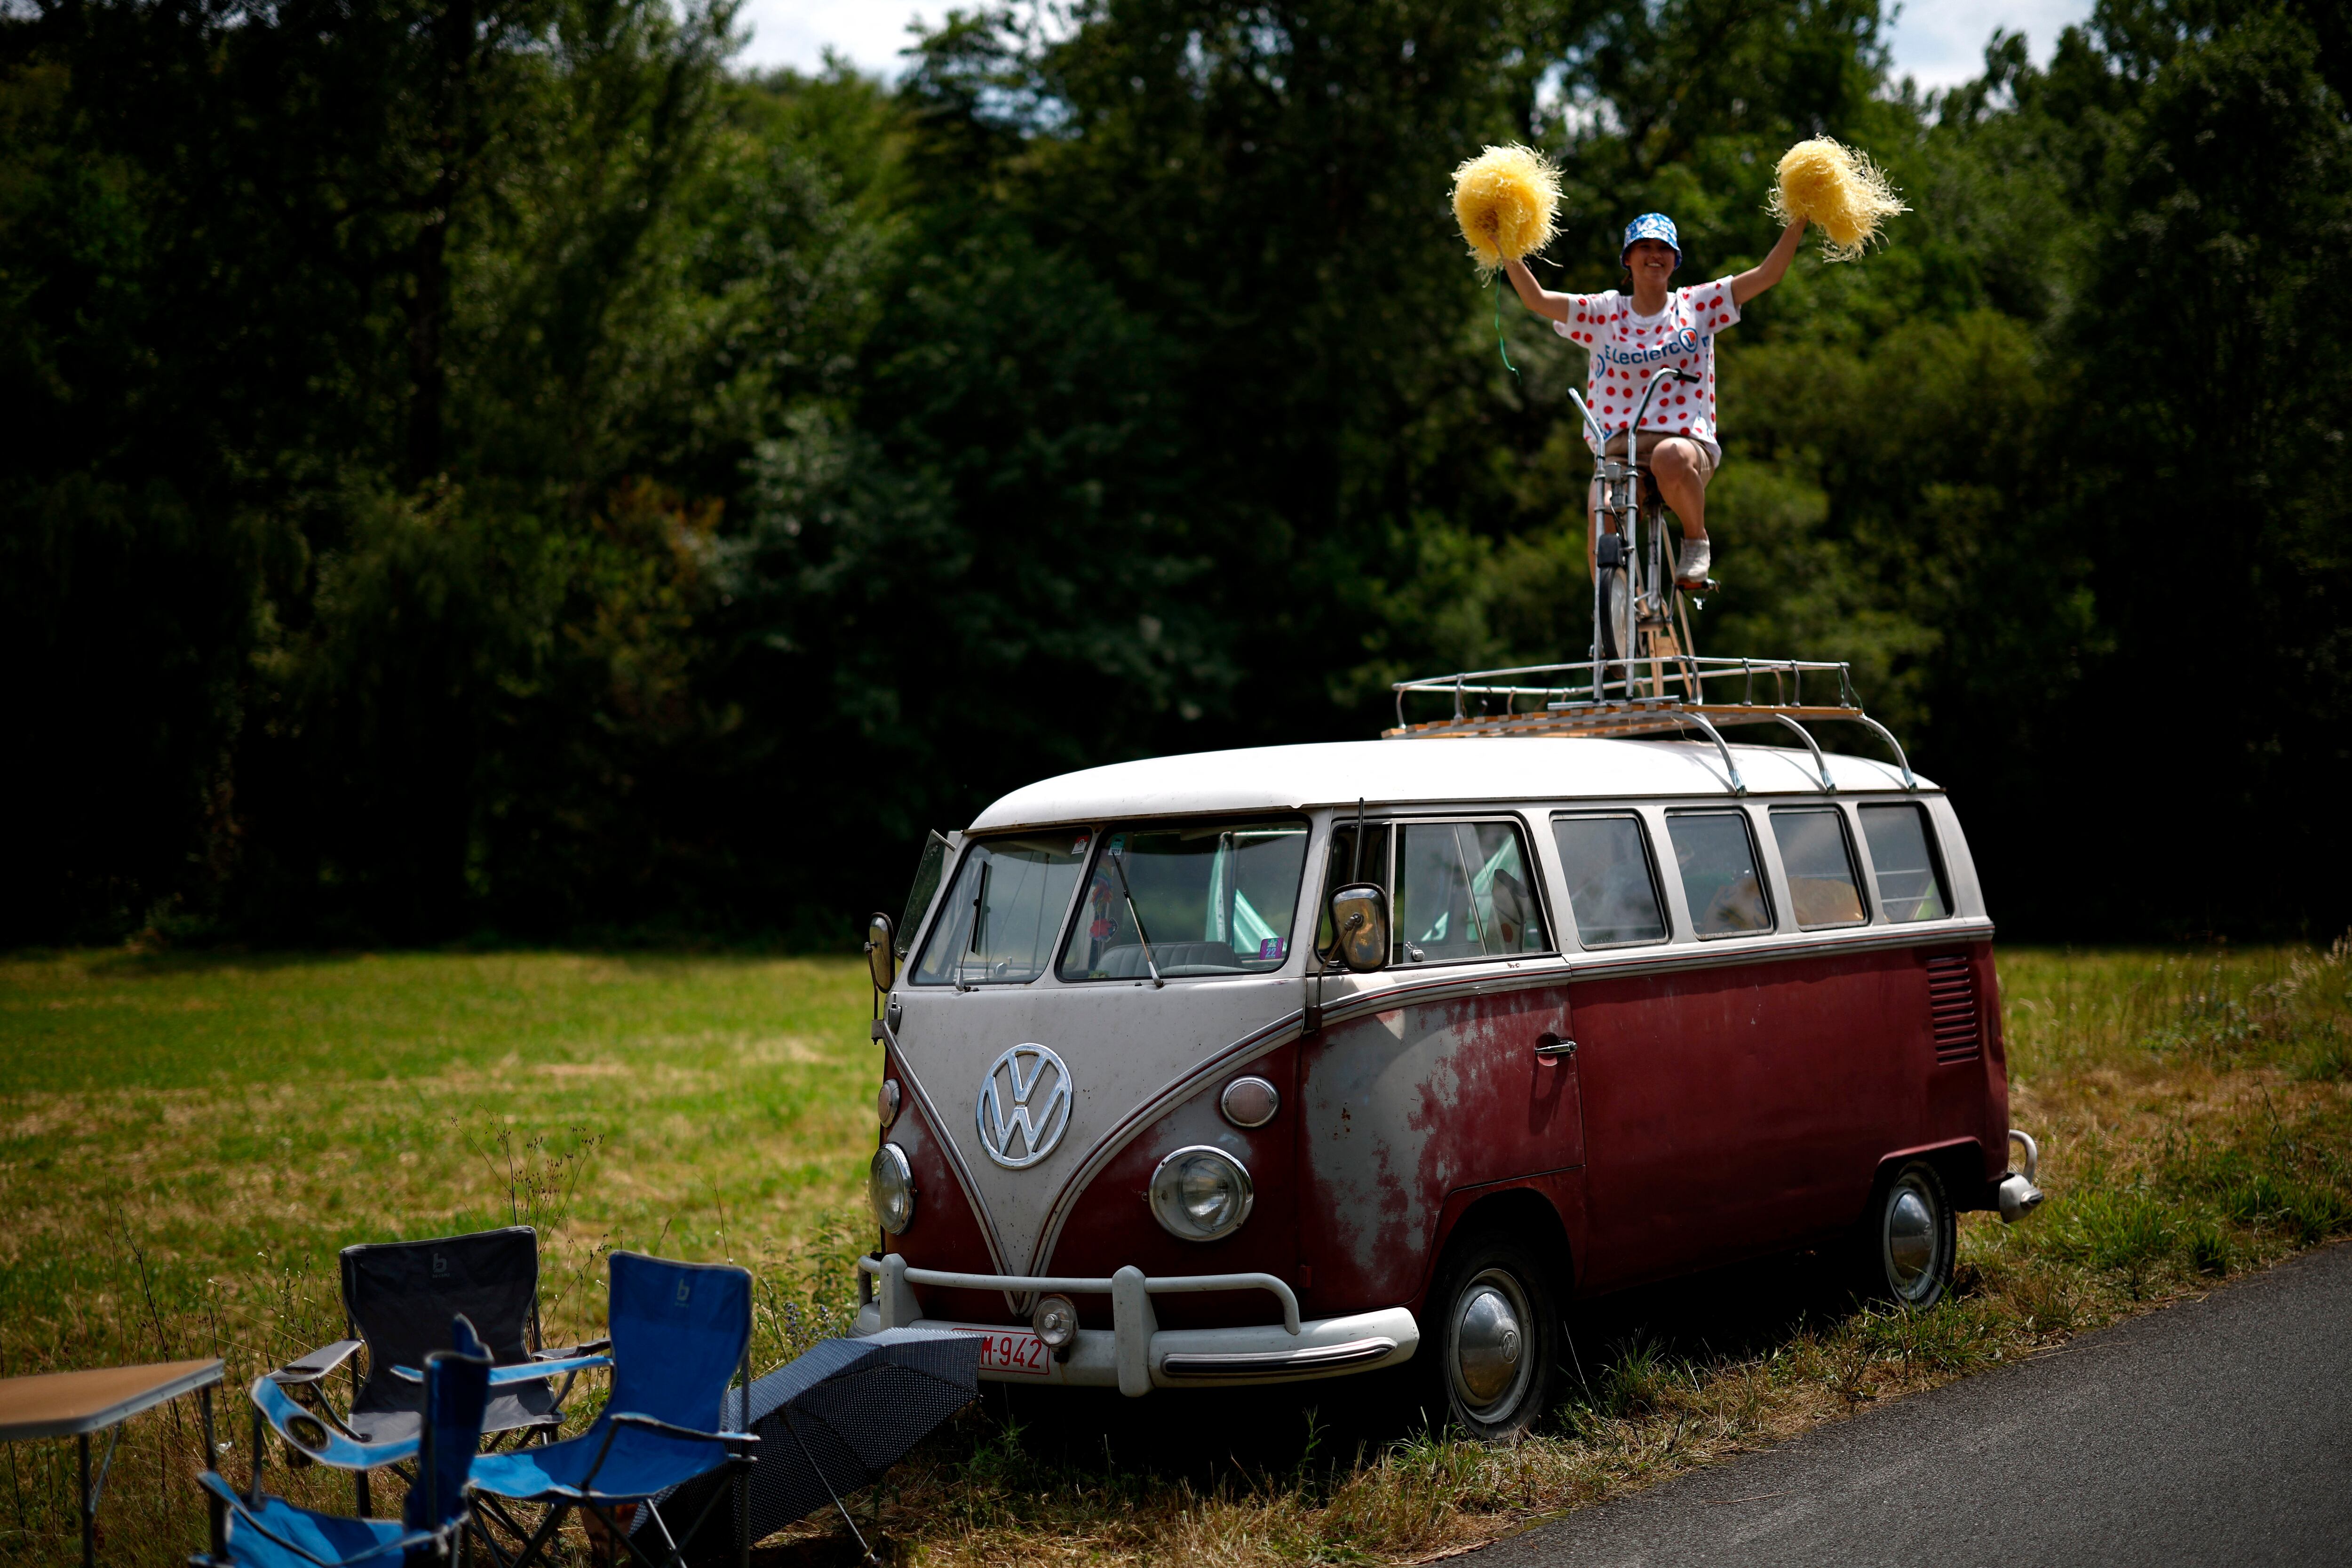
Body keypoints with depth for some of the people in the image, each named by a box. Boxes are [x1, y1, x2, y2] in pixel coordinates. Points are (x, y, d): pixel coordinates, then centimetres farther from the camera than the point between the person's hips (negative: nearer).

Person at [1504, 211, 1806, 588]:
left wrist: (1799, 220, -4)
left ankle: (1697, 541, -12)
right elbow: (1537, 299, 1)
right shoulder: (1603, 313, 10)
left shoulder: (1698, 305, 10)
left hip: (1687, 443, -1)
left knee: (1670, 458, -40)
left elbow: (1769, 274, 6)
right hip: (1617, 450, 1)